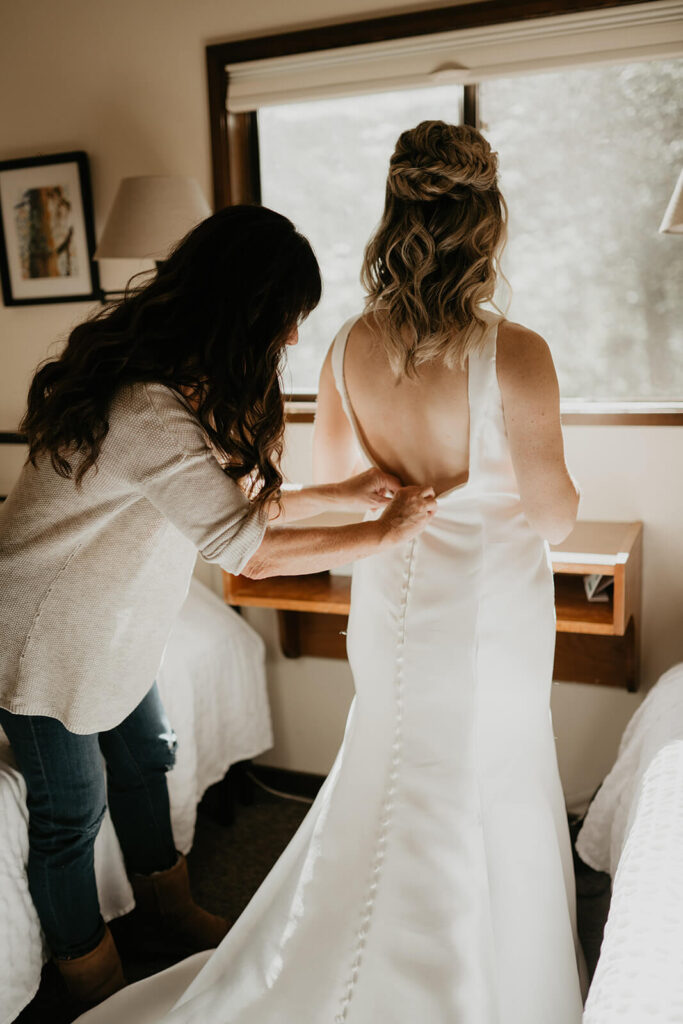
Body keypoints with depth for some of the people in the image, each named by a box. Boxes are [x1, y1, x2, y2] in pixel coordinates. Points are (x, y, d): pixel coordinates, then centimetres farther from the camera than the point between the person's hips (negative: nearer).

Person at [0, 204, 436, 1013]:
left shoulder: (180, 380, -4)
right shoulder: (151, 413, -36)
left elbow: (230, 499, 3)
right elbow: (252, 551, -31)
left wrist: (344, 492, -3)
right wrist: (384, 532, -20)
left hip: (108, 617, 9)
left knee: (143, 758, 22)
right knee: (69, 808, 10)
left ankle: (167, 904, 48)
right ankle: (93, 985, 34)